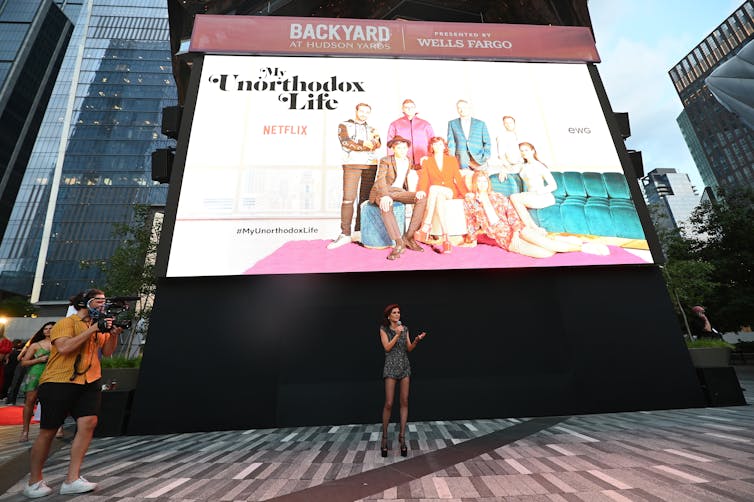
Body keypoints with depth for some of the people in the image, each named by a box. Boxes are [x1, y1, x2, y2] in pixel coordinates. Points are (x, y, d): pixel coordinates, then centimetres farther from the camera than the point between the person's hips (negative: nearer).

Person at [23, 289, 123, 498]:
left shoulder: (100, 325, 11)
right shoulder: (67, 322, -6)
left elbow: (107, 352, 10)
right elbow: (63, 347, -21)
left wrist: (113, 333, -8)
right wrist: (93, 329, -21)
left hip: (89, 382, 5)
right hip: (59, 382, -5)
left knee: (88, 422, -9)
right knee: (48, 431, 7)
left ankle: (72, 479, -2)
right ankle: (34, 482, 26)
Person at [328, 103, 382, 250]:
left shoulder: (371, 129, 21)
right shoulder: (344, 125, 10)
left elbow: (377, 145, 2)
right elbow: (345, 142, -9)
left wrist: (375, 138, -20)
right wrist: (365, 144, -13)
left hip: (370, 165, 4)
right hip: (352, 164, -3)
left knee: (365, 198, 0)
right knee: (348, 198, -12)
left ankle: (359, 231, 5)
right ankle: (345, 234, -13)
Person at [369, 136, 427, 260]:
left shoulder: (409, 161, 12)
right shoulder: (385, 161, -4)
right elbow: (380, 180, -18)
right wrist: (385, 196, -38)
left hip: (399, 191, 5)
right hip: (381, 192, -4)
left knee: (422, 198, -23)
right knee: (385, 205, -42)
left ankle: (408, 237, -24)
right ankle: (399, 243, -41)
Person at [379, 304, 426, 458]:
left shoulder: (405, 328, 8)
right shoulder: (383, 329, -1)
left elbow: (409, 349, 7)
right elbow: (387, 348, -10)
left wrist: (416, 340, -11)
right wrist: (397, 334, -17)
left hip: (405, 366, 4)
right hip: (391, 366, -4)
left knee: (404, 402, 3)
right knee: (389, 403, -4)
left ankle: (402, 436, 13)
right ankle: (384, 436, 14)